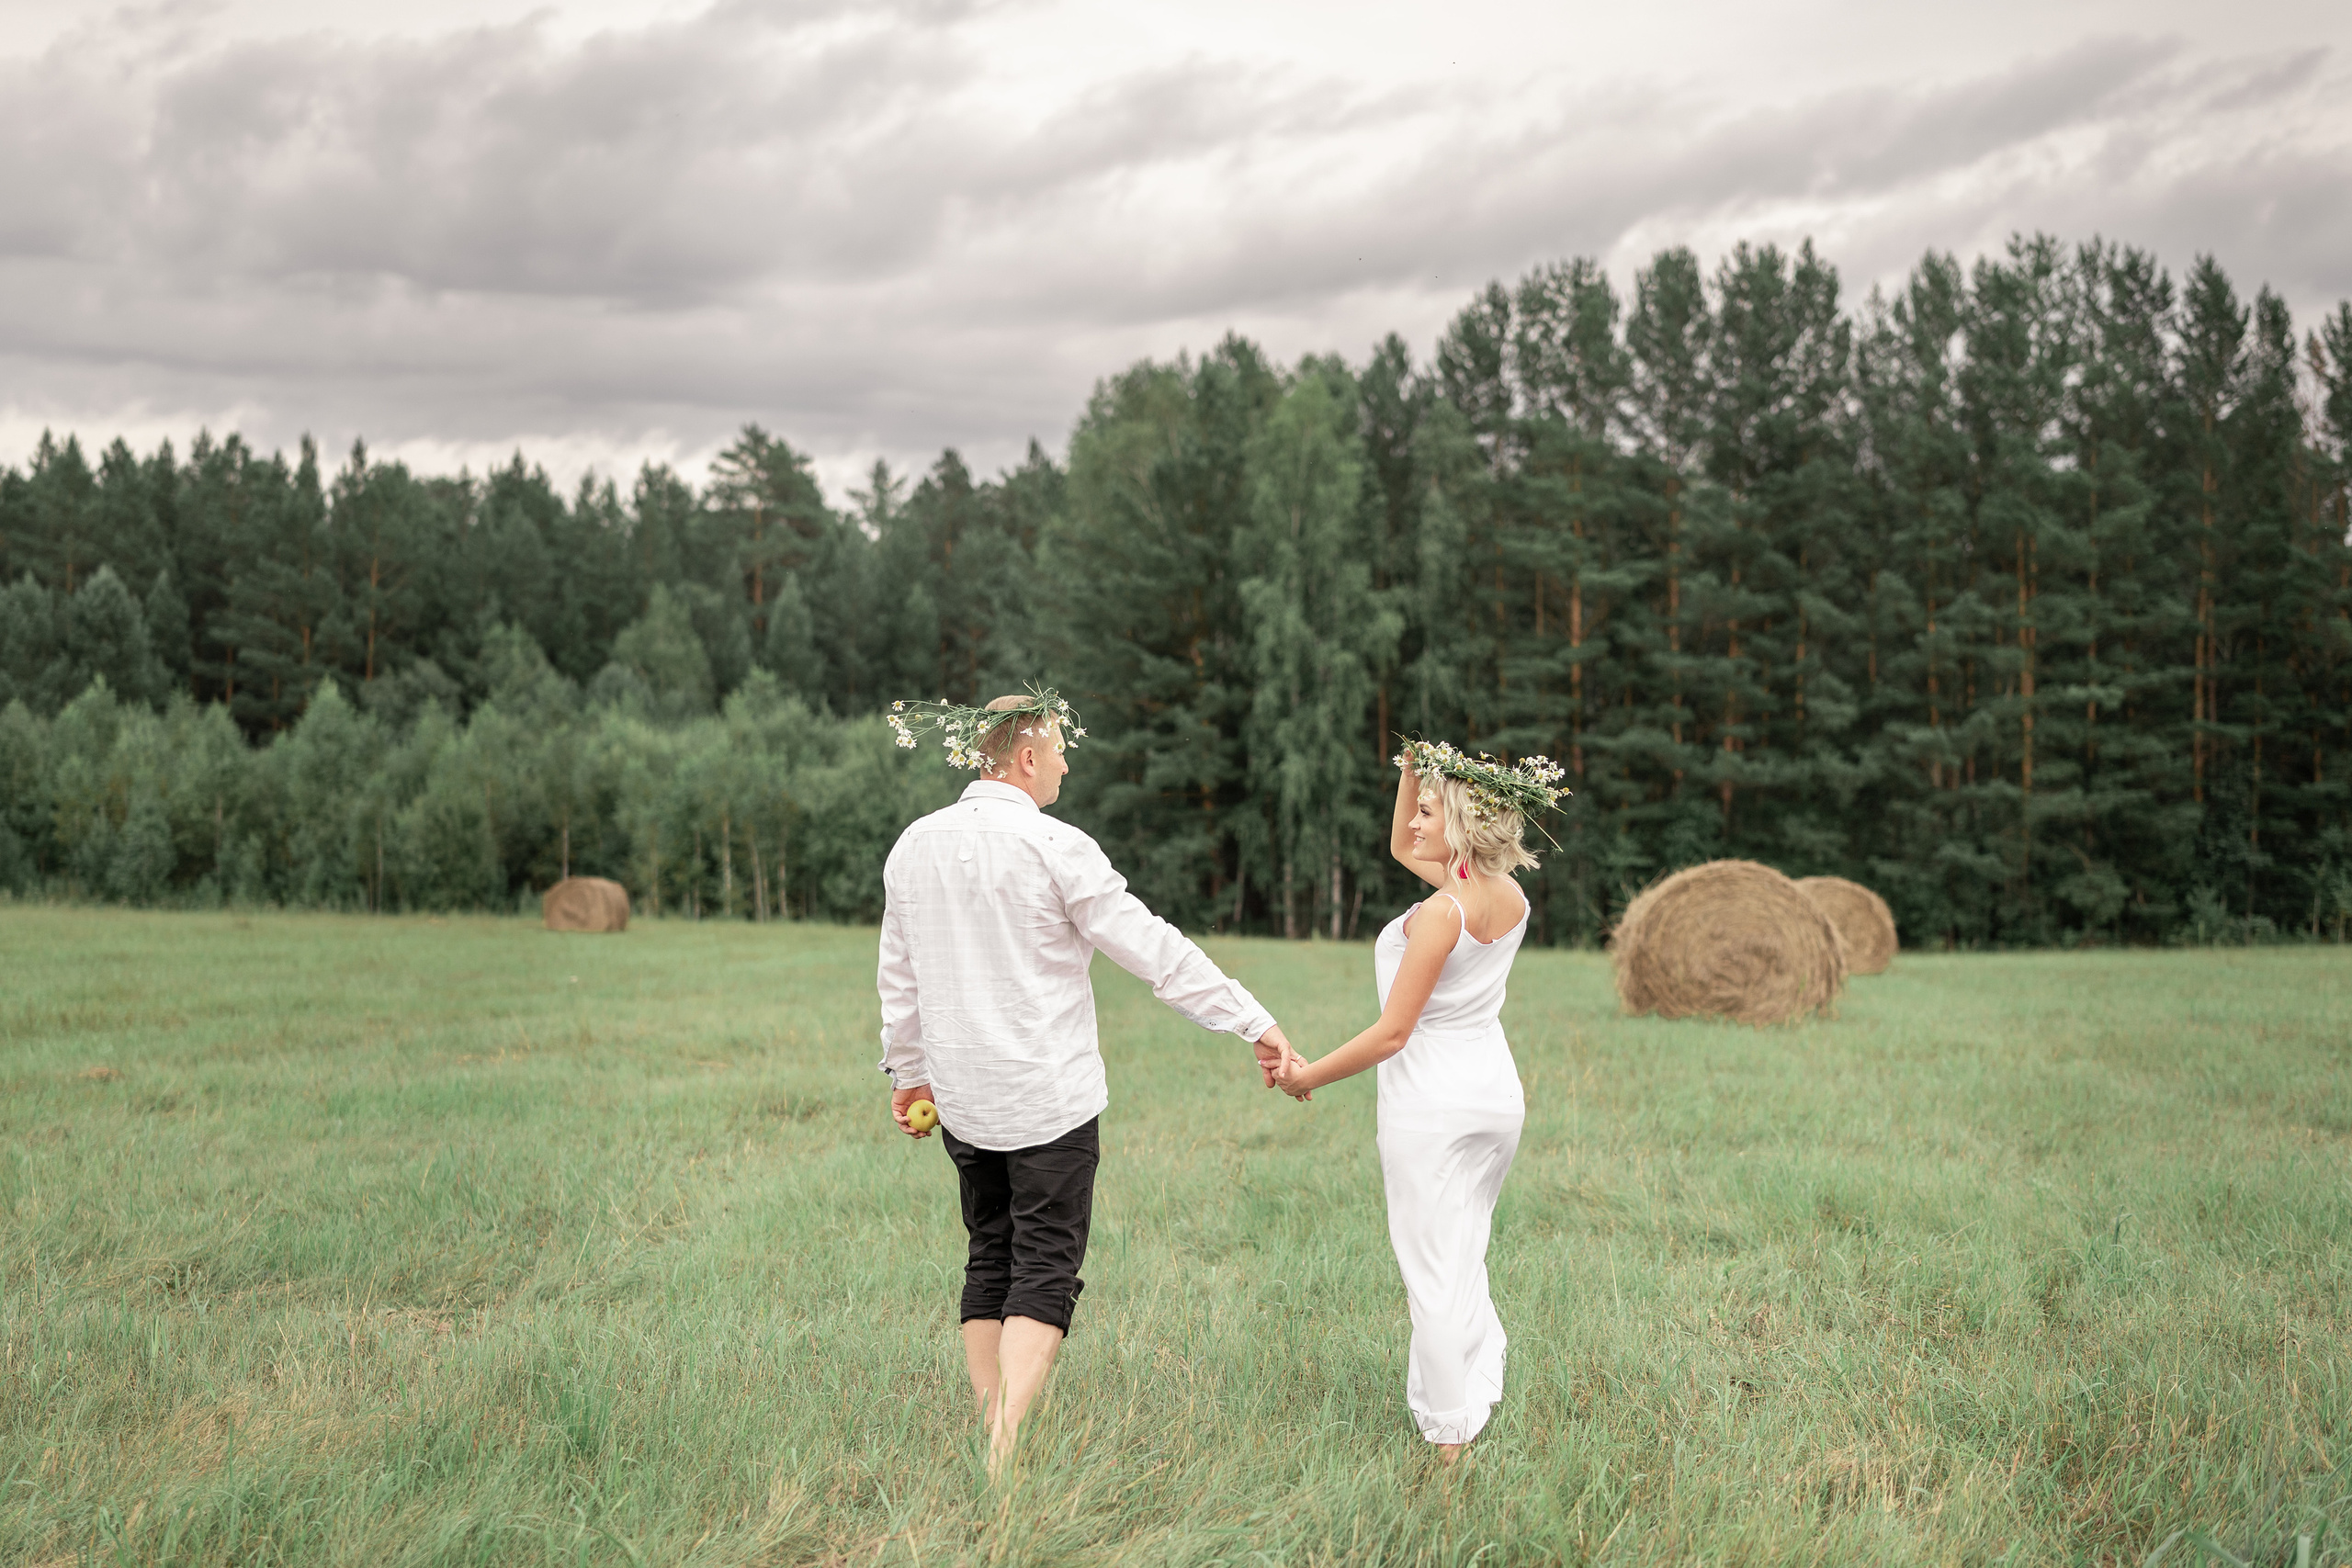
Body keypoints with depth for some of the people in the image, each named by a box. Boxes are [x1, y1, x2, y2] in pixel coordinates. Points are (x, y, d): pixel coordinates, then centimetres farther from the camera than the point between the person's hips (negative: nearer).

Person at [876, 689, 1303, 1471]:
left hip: (963, 1098, 6)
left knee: (990, 1260, 16)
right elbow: (1157, 951, -13)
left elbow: (898, 975, 14)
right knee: (1045, 1273, -3)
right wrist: (1255, 1023, -8)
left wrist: (907, 1070, 27)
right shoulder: (1054, 848, -14)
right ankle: (1004, 1453, -14)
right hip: (1049, 1098, -6)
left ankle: (990, 1430, 17)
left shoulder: (914, 846, 4)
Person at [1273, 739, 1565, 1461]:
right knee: (1463, 1253, 21)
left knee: (1432, 1270, 0)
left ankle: (1449, 1434, 4)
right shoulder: (1510, 898, 3)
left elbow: (1393, 1031, -18)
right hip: (1497, 1095, 8)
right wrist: (1413, 770, 6)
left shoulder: (1440, 914, -20)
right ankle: (1480, 1384, 23)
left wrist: (1310, 1075, -7)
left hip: (1432, 1102, -8)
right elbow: (1401, 848, 19)